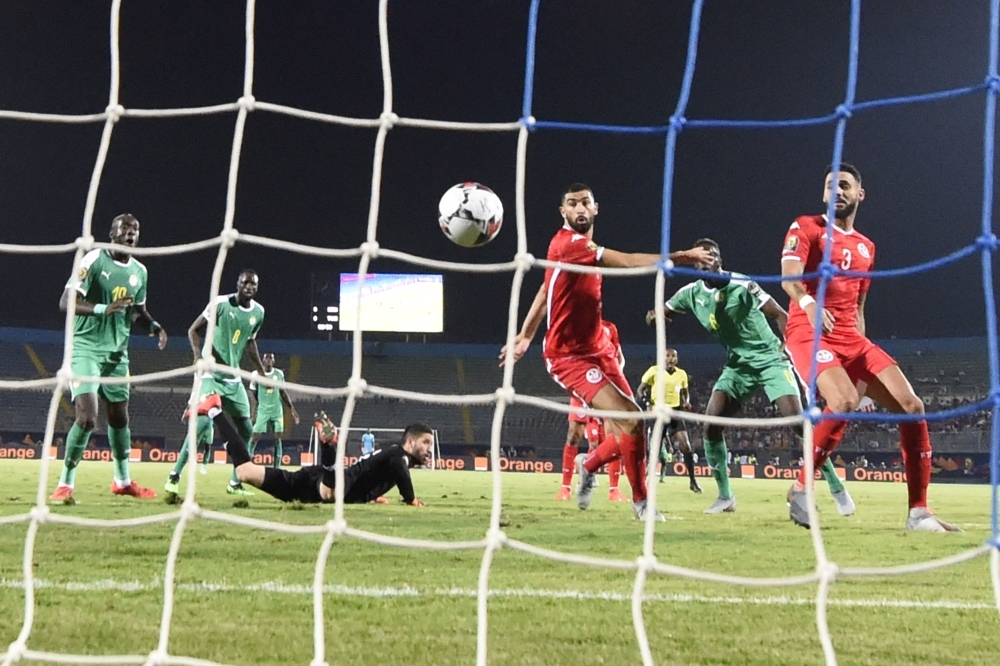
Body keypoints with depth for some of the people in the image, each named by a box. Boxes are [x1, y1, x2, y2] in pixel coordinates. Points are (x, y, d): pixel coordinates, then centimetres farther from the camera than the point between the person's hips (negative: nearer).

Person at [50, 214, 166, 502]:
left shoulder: (140, 271, 7)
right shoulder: (93, 260, -14)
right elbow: (65, 302, -19)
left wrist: (154, 326, 0)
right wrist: (103, 309, -34)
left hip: (117, 352, 7)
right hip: (86, 348, -6)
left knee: (119, 417, 15)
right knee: (87, 417, -17)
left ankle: (123, 480, 31)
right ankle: (65, 484, -4)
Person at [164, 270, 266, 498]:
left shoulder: (258, 312, 4)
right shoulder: (220, 304, -13)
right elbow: (194, 330, -7)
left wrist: (262, 372, 21)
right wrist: (198, 355, -25)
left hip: (233, 378, 7)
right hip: (211, 374, -7)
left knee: (246, 429, 6)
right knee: (203, 421, -23)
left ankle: (235, 483, 18)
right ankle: (174, 476, -17)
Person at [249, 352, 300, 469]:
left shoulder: (279, 374, 5)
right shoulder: (256, 374, -5)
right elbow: (253, 395, -1)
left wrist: (291, 409, 11)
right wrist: (253, 414, -6)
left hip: (277, 410, 3)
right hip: (262, 410, -3)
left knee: (277, 438, 0)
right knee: (255, 437, -8)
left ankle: (277, 468, 4)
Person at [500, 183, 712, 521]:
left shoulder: (586, 248, 11)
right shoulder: (567, 243, -19)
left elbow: (546, 289, 22)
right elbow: (628, 262, -31)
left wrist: (526, 335, 26)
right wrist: (679, 257, -37)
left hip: (598, 350, 9)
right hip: (569, 357, -9)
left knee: (629, 427, 5)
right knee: (631, 420, -20)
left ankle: (589, 465, 34)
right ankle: (640, 501, -3)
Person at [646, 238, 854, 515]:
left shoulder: (741, 285, -16)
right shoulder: (691, 293, 0)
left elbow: (781, 315, -11)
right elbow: (664, 311, 11)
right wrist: (655, 315, -15)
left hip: (770, 359, -5)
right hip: (738, 365, 5)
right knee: (710, 425, -10)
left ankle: (837, 489, -7)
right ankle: (725, 497, 3)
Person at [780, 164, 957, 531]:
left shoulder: (866, 248, 22)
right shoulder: (806, 227, 3)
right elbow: (789, 275, -16)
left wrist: (863, 356, 20)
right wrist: (807, 302, -39)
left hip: (852, 339, 7)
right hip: (809, 333, -7)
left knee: (911, 406, -6)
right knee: (845, 403, -32)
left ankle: (919, 511, 0)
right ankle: (799, 491, -13)